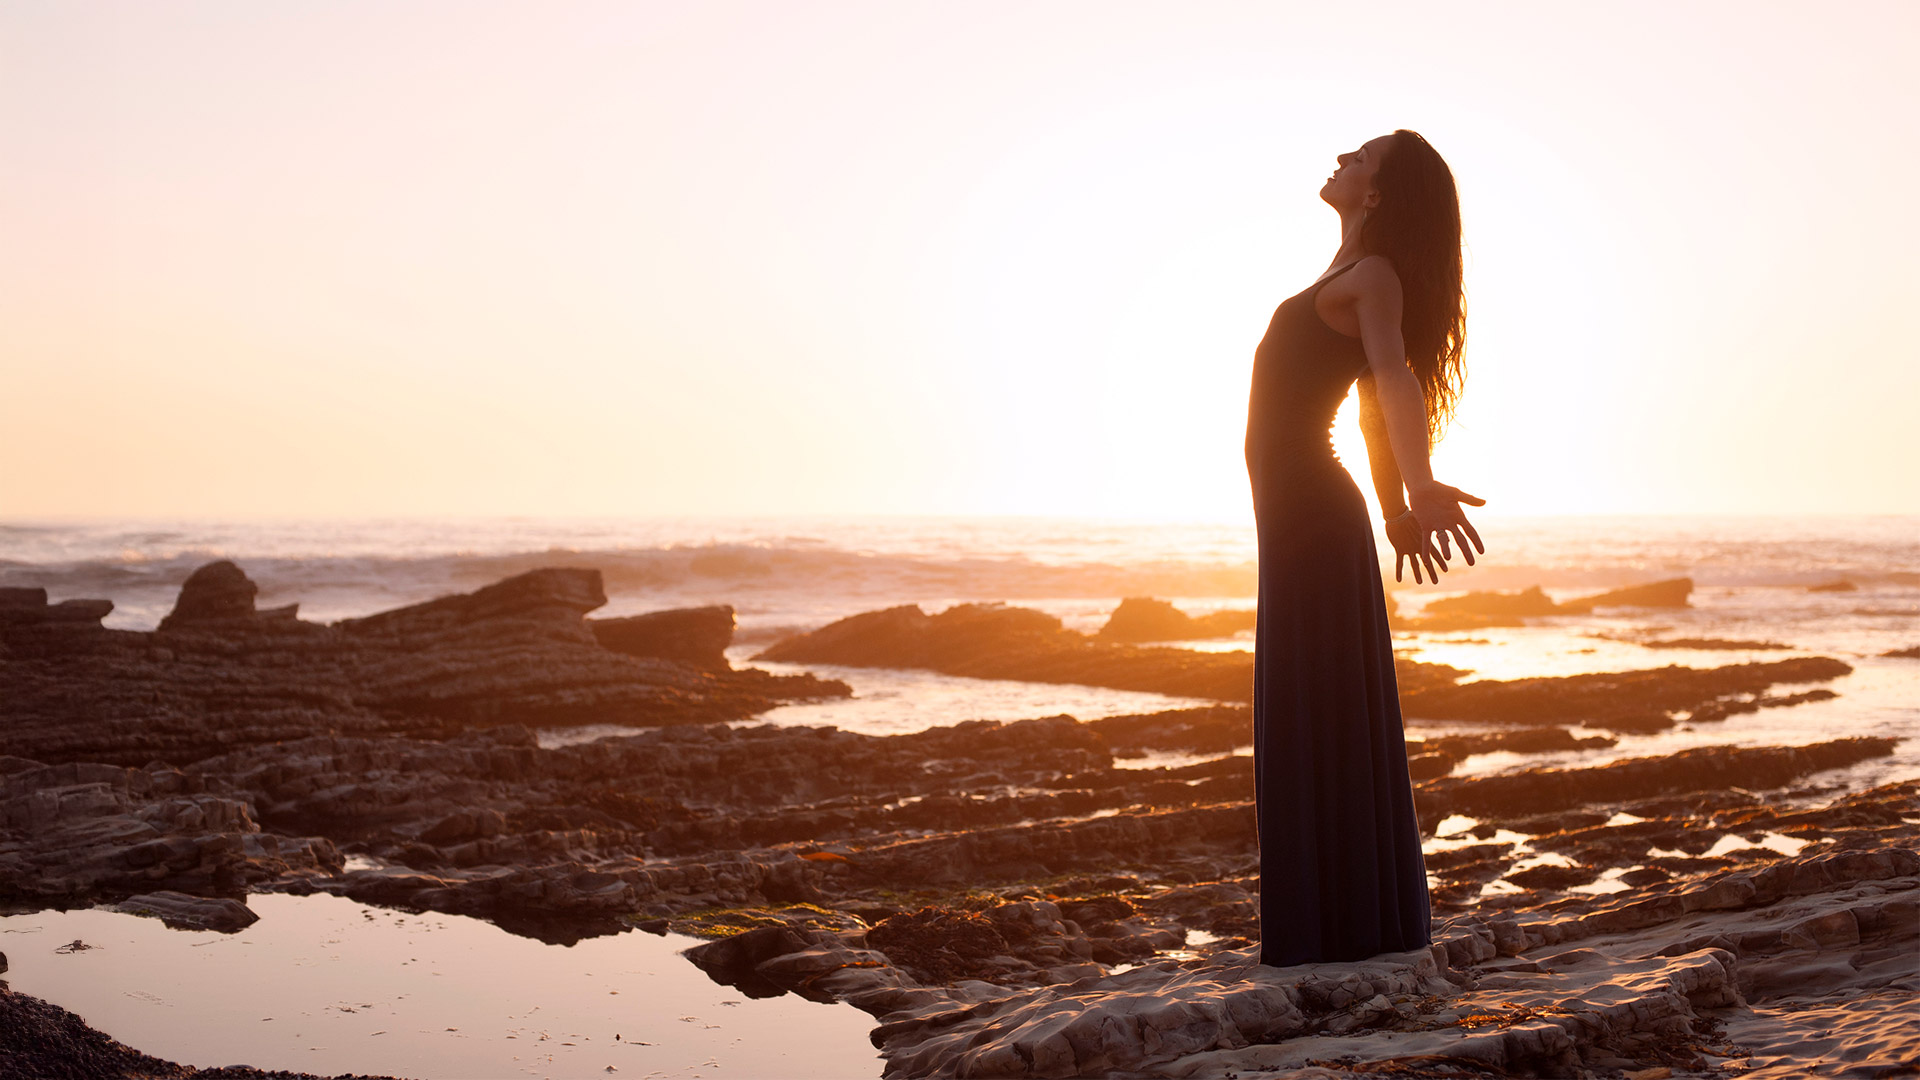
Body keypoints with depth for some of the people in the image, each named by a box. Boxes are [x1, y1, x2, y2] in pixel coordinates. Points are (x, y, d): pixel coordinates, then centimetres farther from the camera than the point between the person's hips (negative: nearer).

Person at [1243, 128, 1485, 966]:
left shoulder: (1375, 277, -10)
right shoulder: (1354, 277, 18)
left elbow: (1394, 376, -29)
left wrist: (1418, 486, -45)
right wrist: (1395, 510, 32)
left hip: (1312, 515, -10)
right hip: (1304, 513, 10)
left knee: (1319, 716, -6)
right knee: (1320, 717, 13)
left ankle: (1354, 925, -1)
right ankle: (1346, 924, 21)